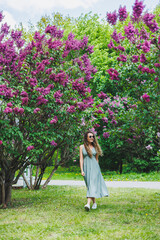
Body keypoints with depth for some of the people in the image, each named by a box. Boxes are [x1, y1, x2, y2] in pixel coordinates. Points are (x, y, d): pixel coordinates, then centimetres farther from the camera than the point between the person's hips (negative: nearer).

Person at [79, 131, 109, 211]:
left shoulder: (95, 147, 7)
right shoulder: (82, 147, 3)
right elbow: (81, 159, -1)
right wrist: (82, 170, -9)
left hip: (94, 167, 0)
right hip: (86, 168, 1)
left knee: (92, 185, -14)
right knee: (89, 185, 8)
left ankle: (88, 203, -24)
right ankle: (94, 203, 23)